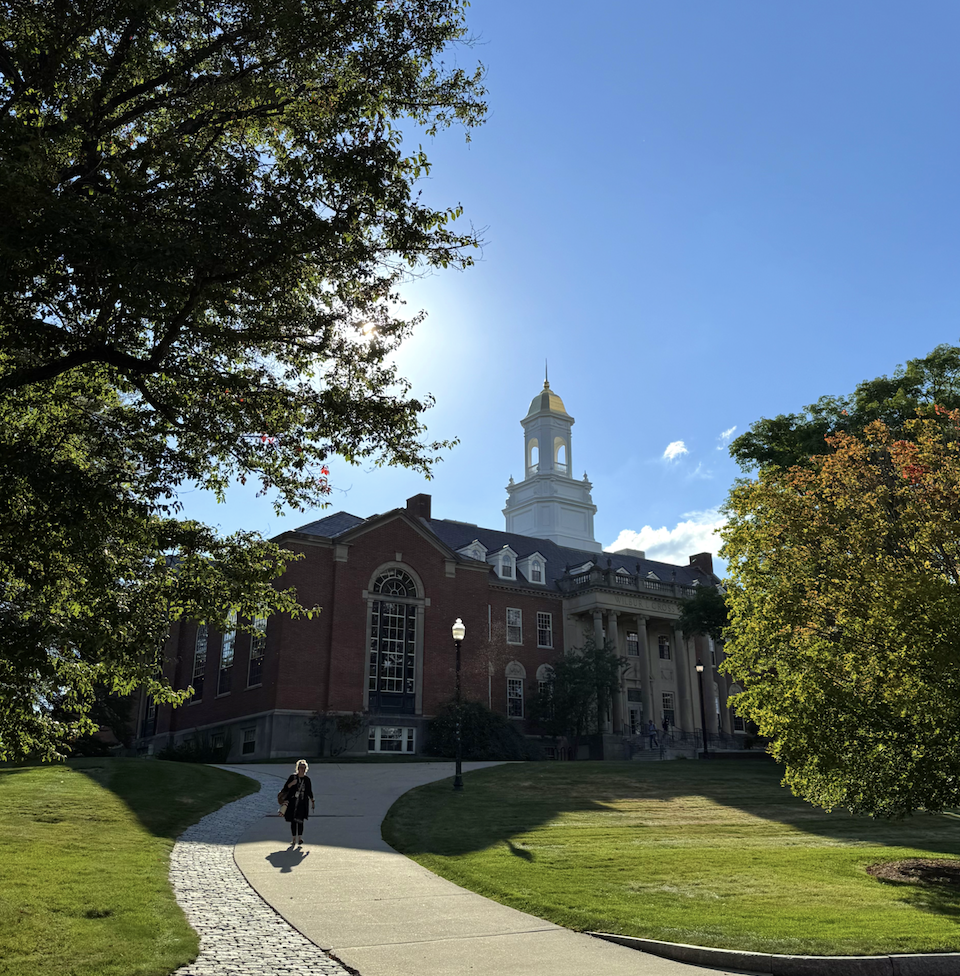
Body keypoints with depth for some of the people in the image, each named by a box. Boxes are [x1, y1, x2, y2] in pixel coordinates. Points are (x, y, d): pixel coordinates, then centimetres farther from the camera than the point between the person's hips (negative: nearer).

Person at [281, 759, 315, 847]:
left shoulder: (307, 779, 4)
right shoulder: (292, 777, -2)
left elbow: (309, 792, 14)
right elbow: (285, 788, -1)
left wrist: (312, 802, 12)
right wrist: (291, 784, -18)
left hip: (302, 804, 0)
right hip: (292, 803, 0)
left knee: (299, 820, -9)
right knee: (293, 821, 6)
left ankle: (300, 838, -3)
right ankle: (294, 838, 18)